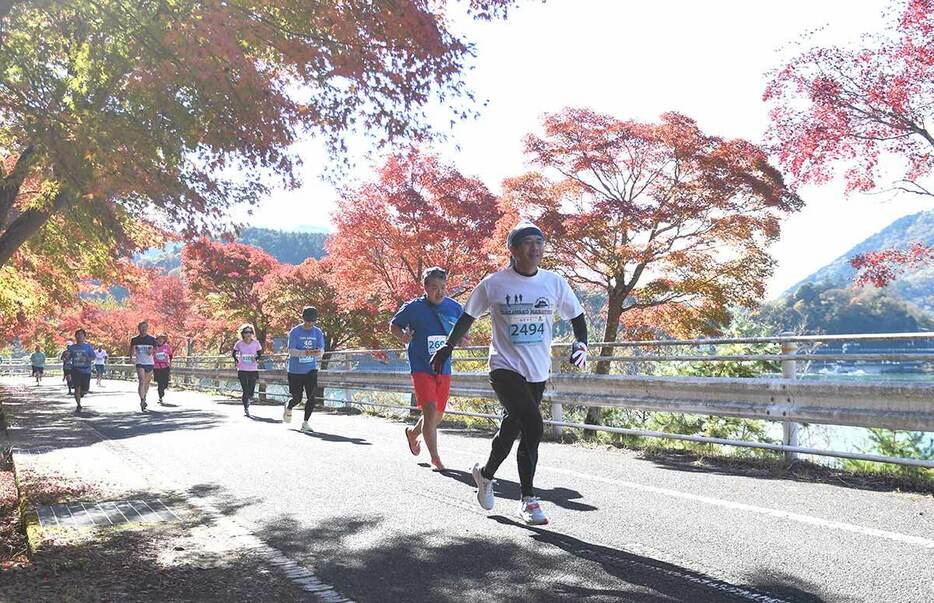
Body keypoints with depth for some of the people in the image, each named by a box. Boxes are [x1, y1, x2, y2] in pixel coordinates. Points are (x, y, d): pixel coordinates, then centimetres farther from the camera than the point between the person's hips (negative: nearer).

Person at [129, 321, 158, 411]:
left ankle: (144, 398, 34)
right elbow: (132, 350, 11)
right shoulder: (135, 339, 4)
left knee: (147, 382, 13)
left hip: (150, 363, 2)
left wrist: (152, 351, -11)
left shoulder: (152, 339, 4)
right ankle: (142, 401, -22)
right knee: (142, 381, -17)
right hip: (140, 363, -2)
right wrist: (131, 358, -7)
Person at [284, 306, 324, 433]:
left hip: (311, 370, 2)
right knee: (297, 398, 3)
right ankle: (288, 407, 39)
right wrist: (305, 352, -30)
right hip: (295, 370, -2)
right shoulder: (295, 331, -7)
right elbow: (291, 351, -14)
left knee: (312, 396, -10)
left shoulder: (318, 332, 3)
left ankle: (305, 423, 3)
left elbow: (321, 351, -1)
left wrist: (318, 352, -26)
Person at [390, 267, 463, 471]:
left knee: (437, 415, 13)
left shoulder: (455, 308, 1)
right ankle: (435, 458, -2)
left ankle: (412, 433, 44)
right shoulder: (414, 307, -8)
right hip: (421, 368, -4)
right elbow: (393, 325, 5)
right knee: (430, 411, -16)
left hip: (444, 369, 4)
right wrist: (403, 336, -15)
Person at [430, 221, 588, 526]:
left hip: (538, 372, 4)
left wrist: (581, 342, -6)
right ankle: (528, 499, -6)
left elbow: (576, 316, 11)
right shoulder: (494, 284, -7)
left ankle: (485, 473, 43)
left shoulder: (554, 282, 0)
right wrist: (447, 348, 6)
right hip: (505, 367, -4)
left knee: (513, 428, 16)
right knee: (533, 426, -19)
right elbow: (467, 317, 5)